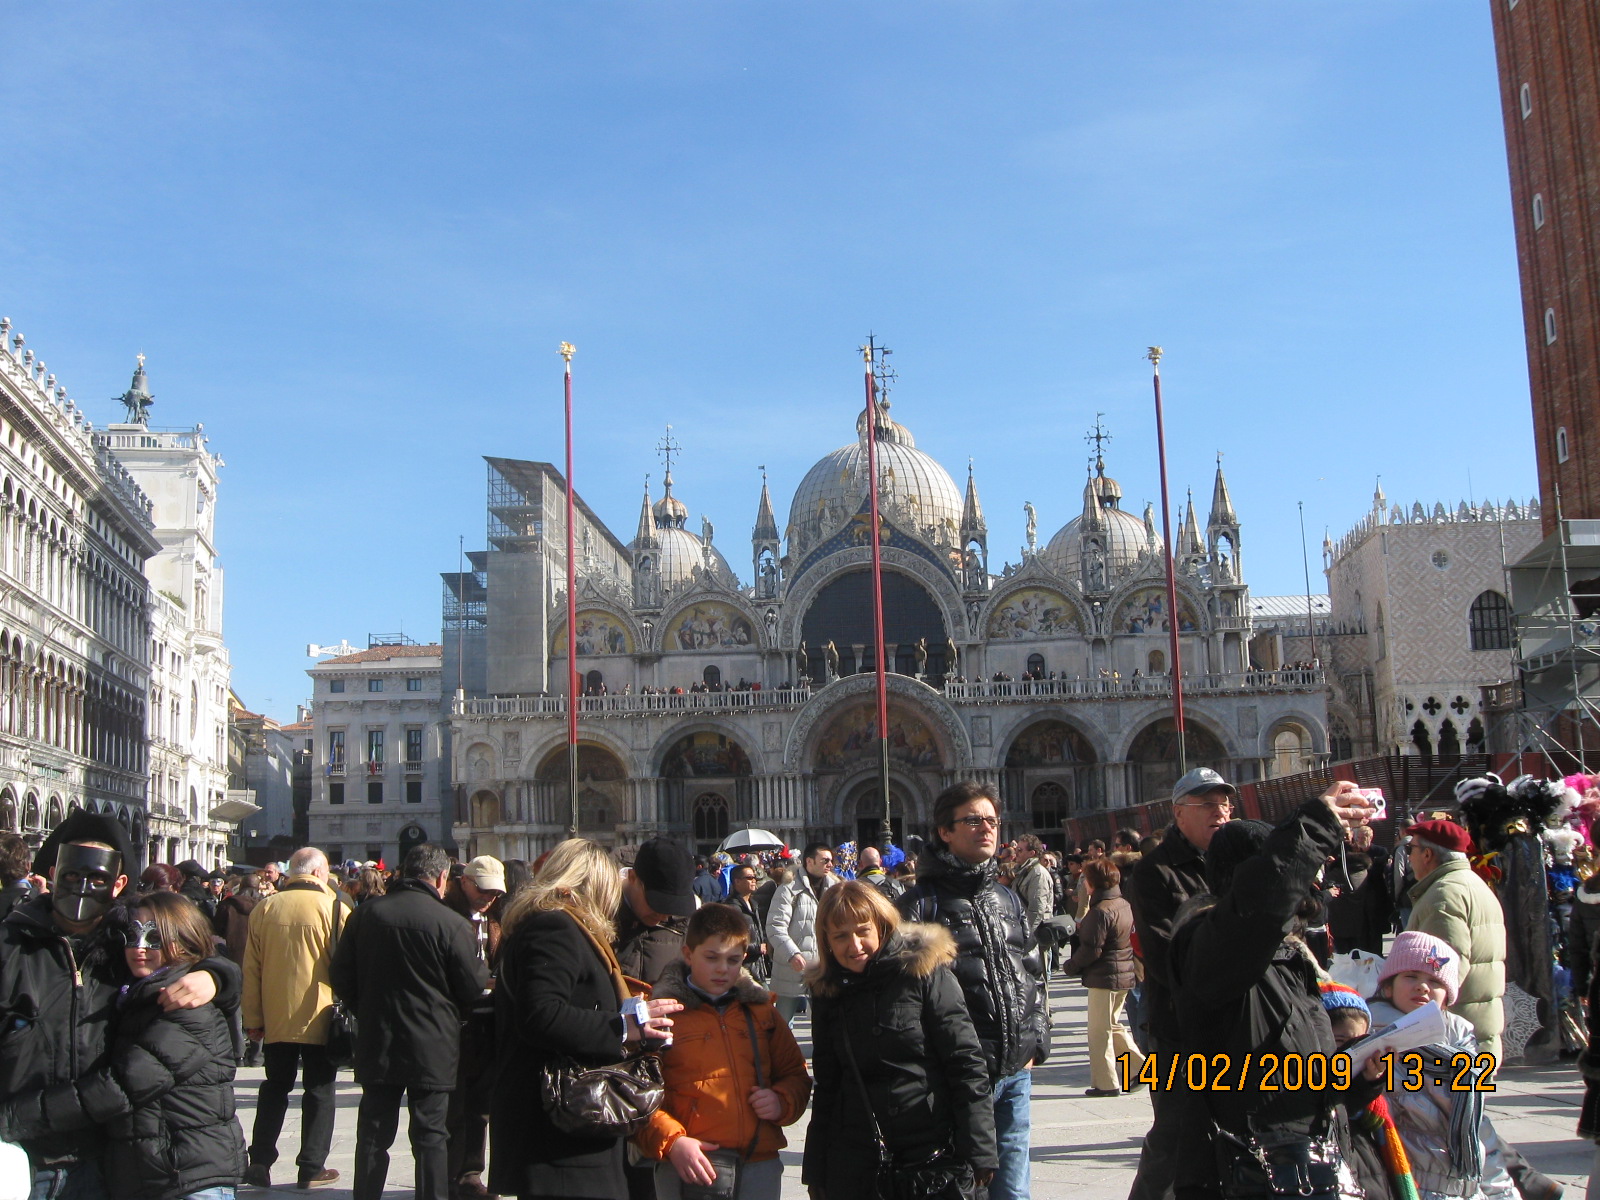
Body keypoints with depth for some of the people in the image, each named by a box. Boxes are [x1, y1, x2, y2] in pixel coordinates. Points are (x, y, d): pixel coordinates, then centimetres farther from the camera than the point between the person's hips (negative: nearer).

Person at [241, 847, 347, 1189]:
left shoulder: (264, 908, 2)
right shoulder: (333, 907, -9)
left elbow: (251, 968, 4)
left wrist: (253, 1018, 11)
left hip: (276, 1017, 3)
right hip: (319, 1018, -3)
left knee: (275, 1087, 16)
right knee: (319, 1090, 8)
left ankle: (259, 1161, 13)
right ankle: (312, 1167, 10)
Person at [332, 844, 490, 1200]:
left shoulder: (365, 914, -2)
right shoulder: (451, 923, -15)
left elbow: (340, 977, 4)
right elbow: (473, 987, -9)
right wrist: (483, 968, 13)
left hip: (377, 1046, 3)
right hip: (433, 1048, -3)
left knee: (373, 1134, 13)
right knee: (430, 1136, 5)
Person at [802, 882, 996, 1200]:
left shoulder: (924, 972, -8)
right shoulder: (829, 992, 5)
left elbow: (967, 1064, -10)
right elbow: (826, 1085, 12)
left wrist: (978, 1151, -14)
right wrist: (815, 1171, 10)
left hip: (931, 1153, -4)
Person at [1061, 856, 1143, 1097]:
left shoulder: (1101, 912, -19)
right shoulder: (1124, 905, 7)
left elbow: (1091, 950, -20)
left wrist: (1070, 966, -5)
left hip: (1104, 977, -9)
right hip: (1125, 975, 9)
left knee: (1099, 1031, 1)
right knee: (1113, 1024, 21)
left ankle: (1106, 1083, 6)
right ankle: (1139, 1065, 16)